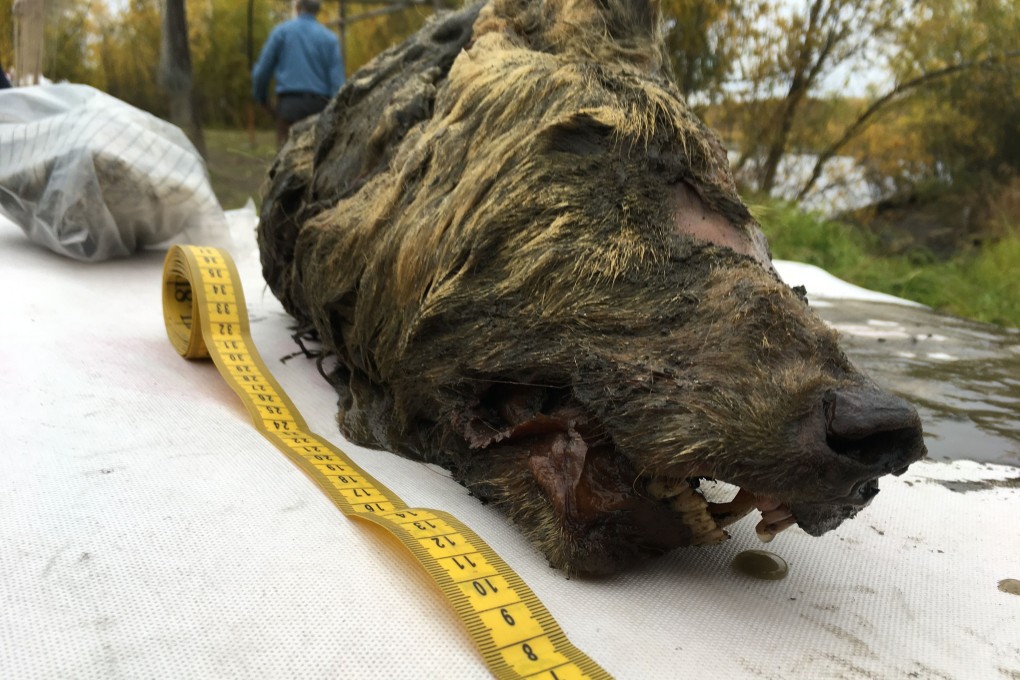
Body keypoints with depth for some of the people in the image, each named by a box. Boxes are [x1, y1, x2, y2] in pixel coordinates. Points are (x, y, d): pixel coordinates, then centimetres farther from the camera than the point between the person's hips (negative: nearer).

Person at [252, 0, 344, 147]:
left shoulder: (281, 31, 3)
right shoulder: (330, 37, 4)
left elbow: (263, 68, 5)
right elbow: (337, 81, -2)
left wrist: (260, 95, 22)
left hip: (290, 103, -1)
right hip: (319, 105, 2)